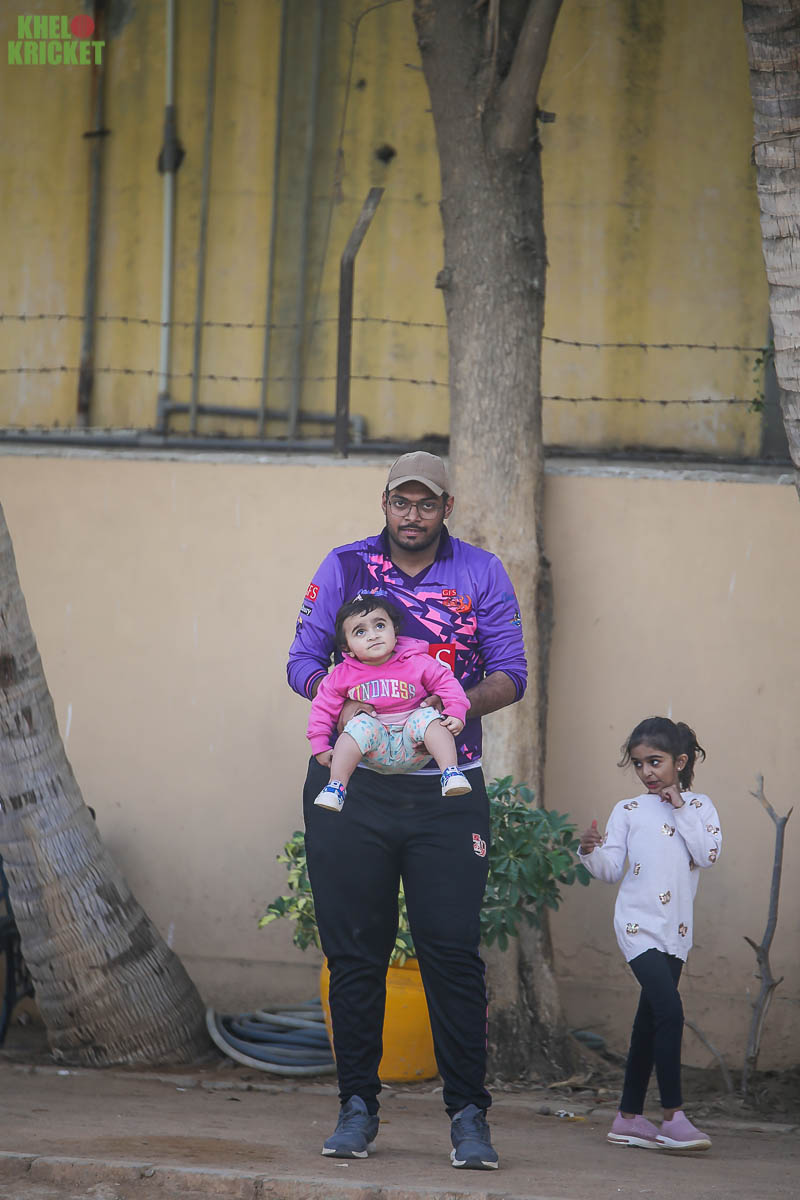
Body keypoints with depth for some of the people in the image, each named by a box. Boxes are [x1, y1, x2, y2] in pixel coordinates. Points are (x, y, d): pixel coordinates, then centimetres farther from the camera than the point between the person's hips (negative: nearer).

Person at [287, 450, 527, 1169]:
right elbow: (303, 658, 6)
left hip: (447, 792, -1)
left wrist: (461, 704, -17)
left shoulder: (482, 575, 7)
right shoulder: (344, 568, 8)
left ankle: (469, 1115, -3)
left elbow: (510, 673, 4)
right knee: (354, 950, 3)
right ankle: (358, 1105, 12)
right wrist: (338, 703, -15)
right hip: (351, 784, 1)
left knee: (453, 950, -7)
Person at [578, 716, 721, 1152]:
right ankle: (673, 1117, -20)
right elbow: (611, 869, 1)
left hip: (676, 931, 4)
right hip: (638, 924, -4)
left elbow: (708, 854, -7)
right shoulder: (628, 811, 4)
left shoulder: (698, 807, 9)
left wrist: (681, 811, -8)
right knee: (669, 1010, -19)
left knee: (650, 1022, 10)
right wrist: (592, 851, -18)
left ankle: (629, 1117, 18)